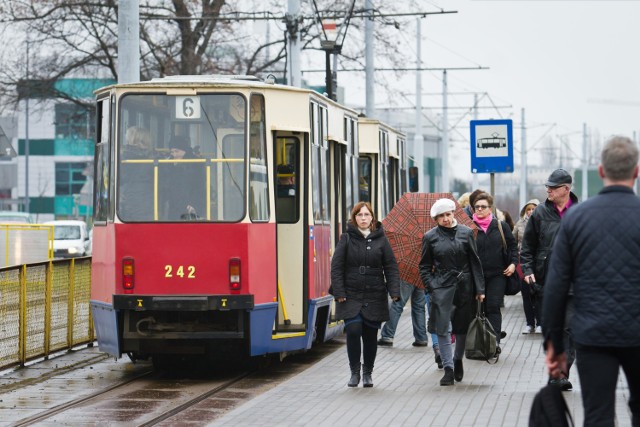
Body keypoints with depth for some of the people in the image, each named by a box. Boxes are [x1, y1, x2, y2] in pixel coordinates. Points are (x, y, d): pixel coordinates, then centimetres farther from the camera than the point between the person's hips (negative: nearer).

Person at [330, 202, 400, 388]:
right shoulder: (347, 238, 2)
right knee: (353, 331, -14)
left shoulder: (380, 239, 5)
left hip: (374, 297, 1)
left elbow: (391, 267, 5)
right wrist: (339, 292, -8)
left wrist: (394, 291, -6)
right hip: (351, 296, -1)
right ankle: (354, 371, 2)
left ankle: (367, 373, 20)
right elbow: (336, 267, 0)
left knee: (370, 336, 5)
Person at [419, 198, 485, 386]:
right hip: (442, 287, -1)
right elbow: (424, 266, 8)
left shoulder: (466, 233, 3)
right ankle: (448, 369, -3)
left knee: (463, 327, 9)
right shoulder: (430, 237, 3)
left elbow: (475, 262, 5)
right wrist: (431, 286, -5)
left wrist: (479, 289, 1)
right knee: (442, 328, -7)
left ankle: (458, 360, 32)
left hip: (464, 286, 1)